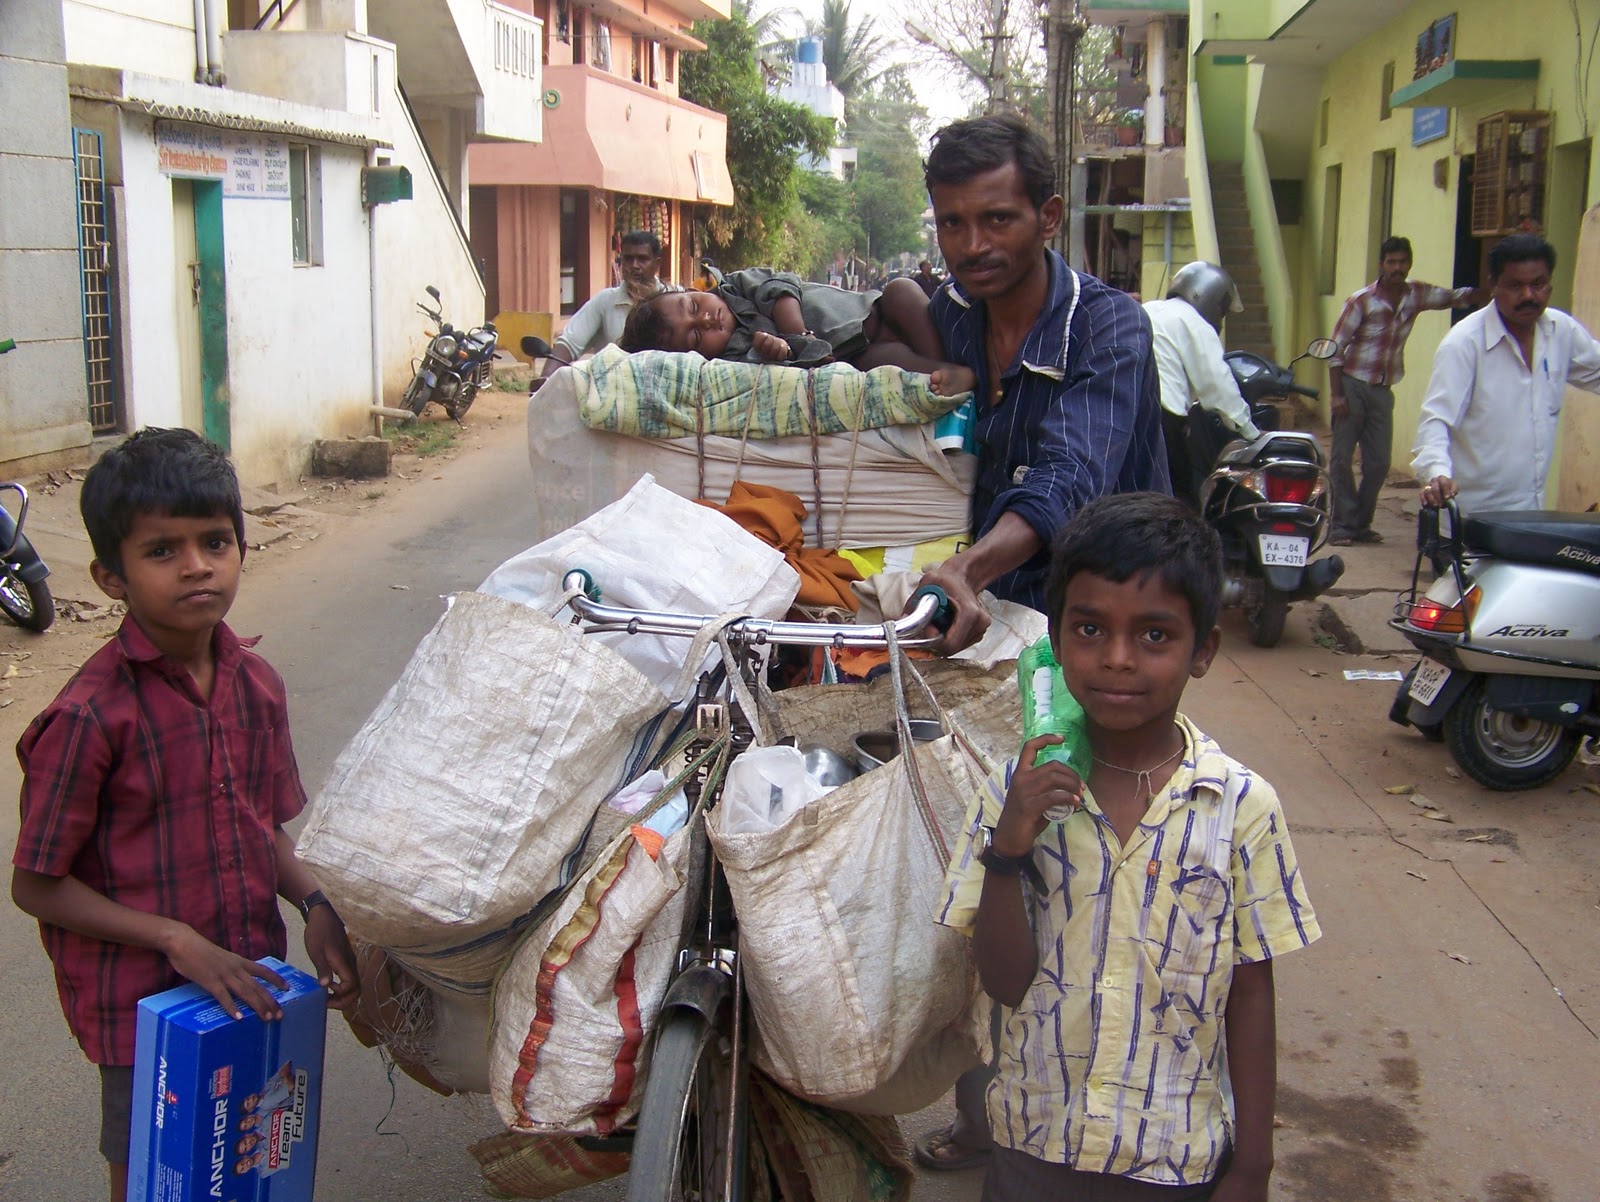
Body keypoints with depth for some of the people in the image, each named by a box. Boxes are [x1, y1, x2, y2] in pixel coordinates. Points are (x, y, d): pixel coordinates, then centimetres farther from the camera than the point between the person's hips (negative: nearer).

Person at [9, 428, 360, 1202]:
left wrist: (314, 904, -9)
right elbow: (36, 887, -14)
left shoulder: (255, 683, -3)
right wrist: (180, 942, -20)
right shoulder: (91, 716, -21)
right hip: (142, 1003, -5)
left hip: (248, 981, 5)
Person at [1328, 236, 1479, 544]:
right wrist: (1335, 395, -14)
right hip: (1352, 386, -4)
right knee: (1342, 459, -4)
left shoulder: (1416, 294, 3)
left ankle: (1361, 523, 16)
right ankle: (1341, 526, 1)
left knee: (1379, 463, 4)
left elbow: (1454, 297, 8)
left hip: (1382, 391, 4)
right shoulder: (1362, 300, -10)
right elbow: (1336, 347, -9)